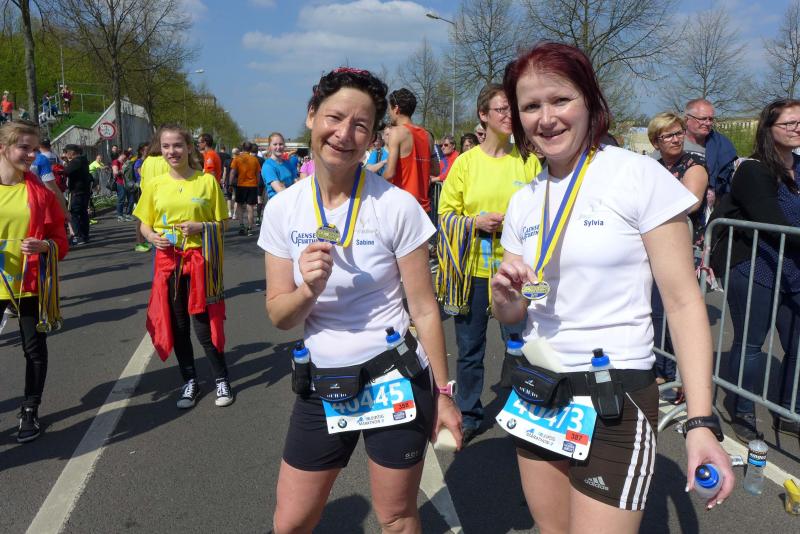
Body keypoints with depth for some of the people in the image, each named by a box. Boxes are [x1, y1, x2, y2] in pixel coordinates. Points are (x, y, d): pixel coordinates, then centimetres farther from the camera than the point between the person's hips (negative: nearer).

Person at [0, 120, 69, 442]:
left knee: (35, 349, 9)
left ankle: (30, 411, 26)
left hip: (31, 283, 0)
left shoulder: (40, 191, -1)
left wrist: (44, 246, -19)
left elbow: (60, 241, 2)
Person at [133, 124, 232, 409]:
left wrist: (199, 227, -17)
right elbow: (145, 224, 11)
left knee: (203, 324, -2)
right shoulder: (154, 185, 3)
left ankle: (222, 379, 19)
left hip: (200, 260, -3)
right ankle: (190, 382, 27)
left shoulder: (207, 181, -4)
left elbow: (222, 224, 1)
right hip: (168, 261, 3)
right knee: (177, 324, 10)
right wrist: (152, 237, -10)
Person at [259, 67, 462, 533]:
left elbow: (425, 309, -7)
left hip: (397, 380, -3)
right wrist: (308, 290, -23)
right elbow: (280, 316, -2)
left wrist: (443, 394, -3)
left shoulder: (397, 206, -13)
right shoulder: (283, 209, -3)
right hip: (323, 382, 4)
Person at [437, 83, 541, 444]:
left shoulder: (528, 161, 4)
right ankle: (468, 415, 27)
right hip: (473, 269, 0)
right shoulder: (465, 162, 2)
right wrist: (476, 222, -15)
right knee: (470, 348, 9)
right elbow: (445, 214, 2)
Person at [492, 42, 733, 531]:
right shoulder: (524, 202, 6)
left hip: (615, 399, -5)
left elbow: (684, 302, -10)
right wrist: (505, 293, -13)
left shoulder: (640, 176, -10)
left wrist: (702, 421, -16)